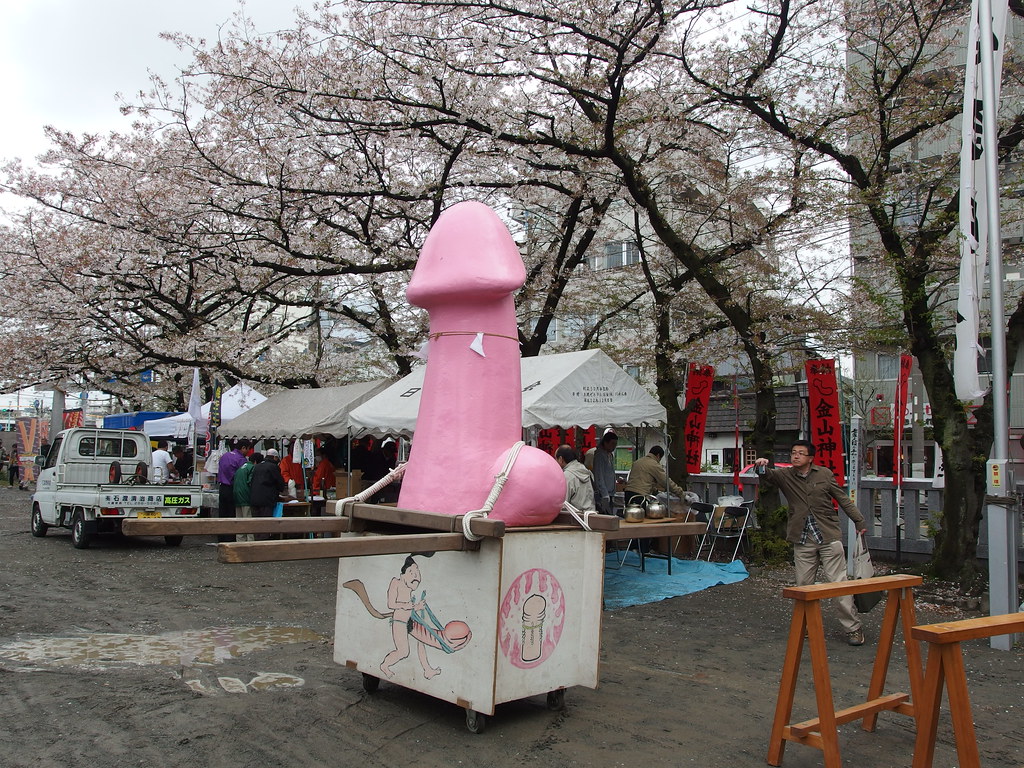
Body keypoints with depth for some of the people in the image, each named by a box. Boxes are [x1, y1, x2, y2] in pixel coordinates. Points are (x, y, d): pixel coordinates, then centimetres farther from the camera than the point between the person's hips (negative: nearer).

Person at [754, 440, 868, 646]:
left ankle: (853, 628, 7)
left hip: (829, 537, -1)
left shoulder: (825, 474, 3)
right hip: (803, 541, 2)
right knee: (803, 586, 6)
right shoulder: (785, 475, 3)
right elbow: (769, 475, -17)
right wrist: (761, 467, -40)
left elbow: (843, 499, 8)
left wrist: (859, 522, 6)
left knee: (839, 583, -2)